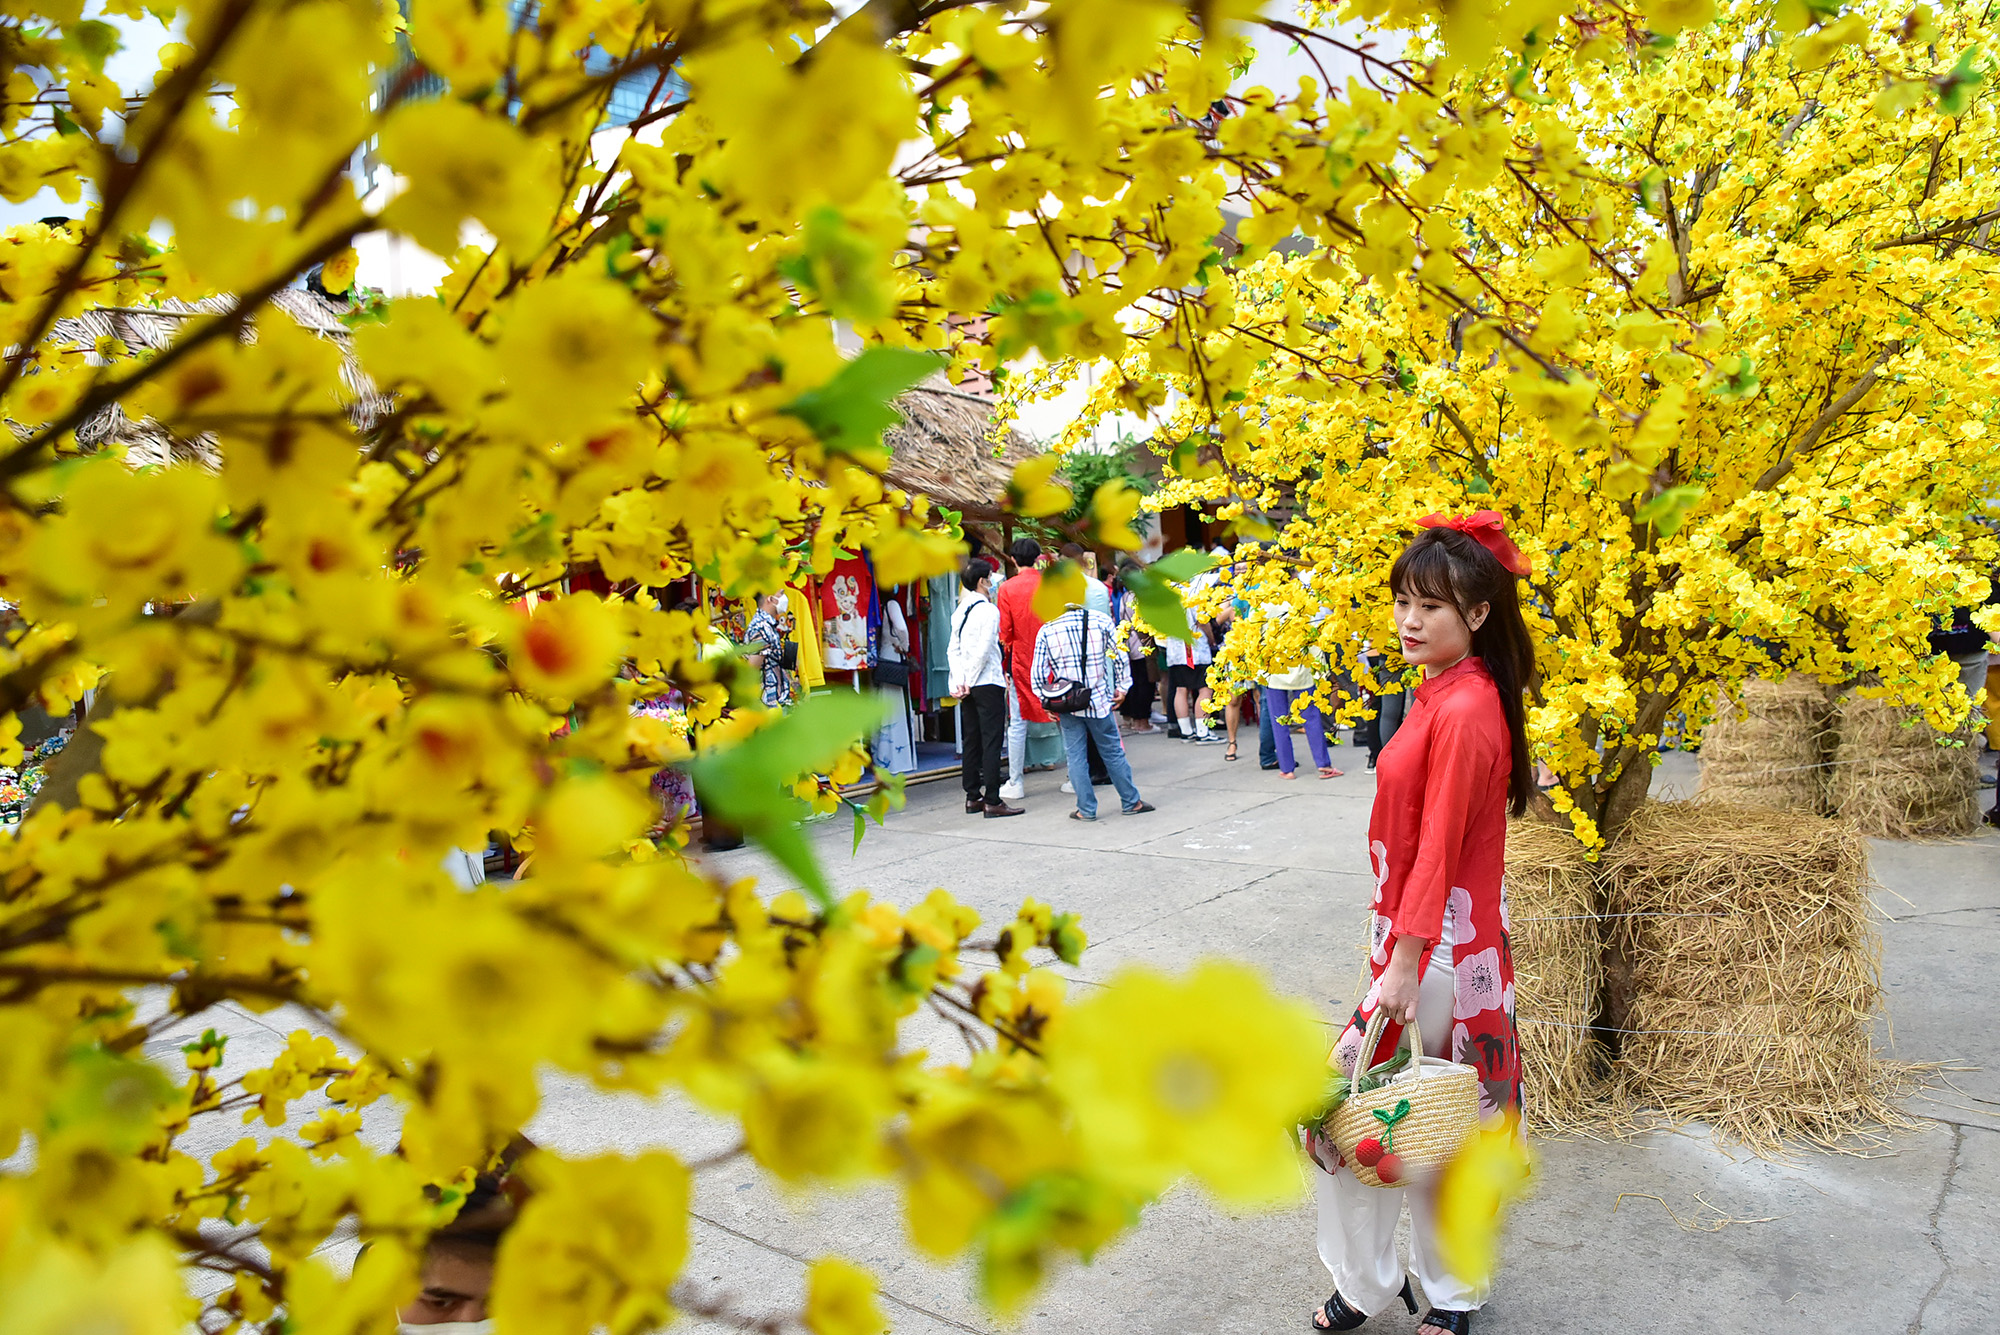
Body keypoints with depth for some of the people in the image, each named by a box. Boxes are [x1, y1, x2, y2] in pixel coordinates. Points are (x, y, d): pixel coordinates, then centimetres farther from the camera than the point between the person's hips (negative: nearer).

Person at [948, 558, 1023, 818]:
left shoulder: (960, 611, 12)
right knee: (991, 740, -6)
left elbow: (953, 650, 9)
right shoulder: (989, 610, -11)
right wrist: (969, 683, -11)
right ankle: (992, 801, -6)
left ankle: (972, 797, 17)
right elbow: (984, 651, -17)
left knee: (971, 740, 11)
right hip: (988, 683, -8)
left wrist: (959, 682, 5)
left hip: (969, 686, 8)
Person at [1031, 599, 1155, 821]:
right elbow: (1119, 656, 1)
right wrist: (1121, 687, 12)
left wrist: (1048, 701, 8)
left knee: (1075, 756, 8)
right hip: (1099, 700, 1)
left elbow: (1038, 673, -3)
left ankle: (1086, 809, 11)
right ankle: (1132, 801, 23)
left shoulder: (1046, 630, -4)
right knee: (1113, 752, 12)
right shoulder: (1101, 621, -3)